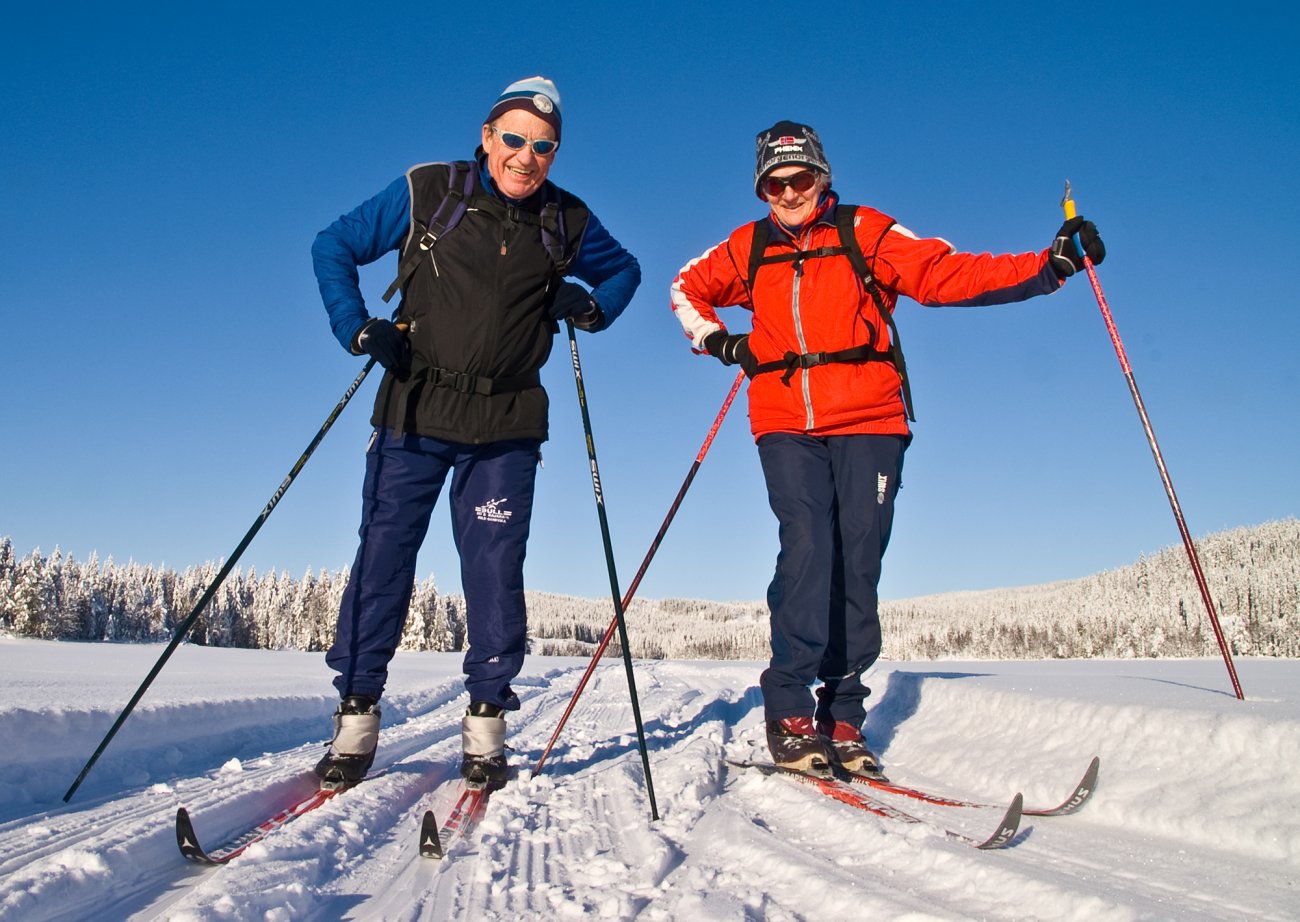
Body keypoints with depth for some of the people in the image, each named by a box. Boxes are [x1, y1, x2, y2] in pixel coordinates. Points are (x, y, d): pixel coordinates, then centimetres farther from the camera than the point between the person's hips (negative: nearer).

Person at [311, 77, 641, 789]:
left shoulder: (567, 222, 6)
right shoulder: (426, 192, 1)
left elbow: (624, 269, 24)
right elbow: (333, 246, 8)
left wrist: (592, 308, 2)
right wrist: (357, 328, -6)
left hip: (506, 429, 1)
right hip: (413, 413, 0)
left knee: (494, 569, 0)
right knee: (383, 556, -1)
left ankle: (486, 723, 11)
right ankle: (355, 716, 10)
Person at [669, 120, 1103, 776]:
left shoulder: (864, 232, 8)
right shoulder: (748, 250, 15)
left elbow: (948, 274, -1)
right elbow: (686, 289, 30)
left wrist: (1049, 266, -11)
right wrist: (715, 340, 12)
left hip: (868, 423, 0)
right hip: (785, 425, 1)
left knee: (858, 562, -4)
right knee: (807, 548, -17)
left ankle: (841, 717, 5)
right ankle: (790, 712, -13)